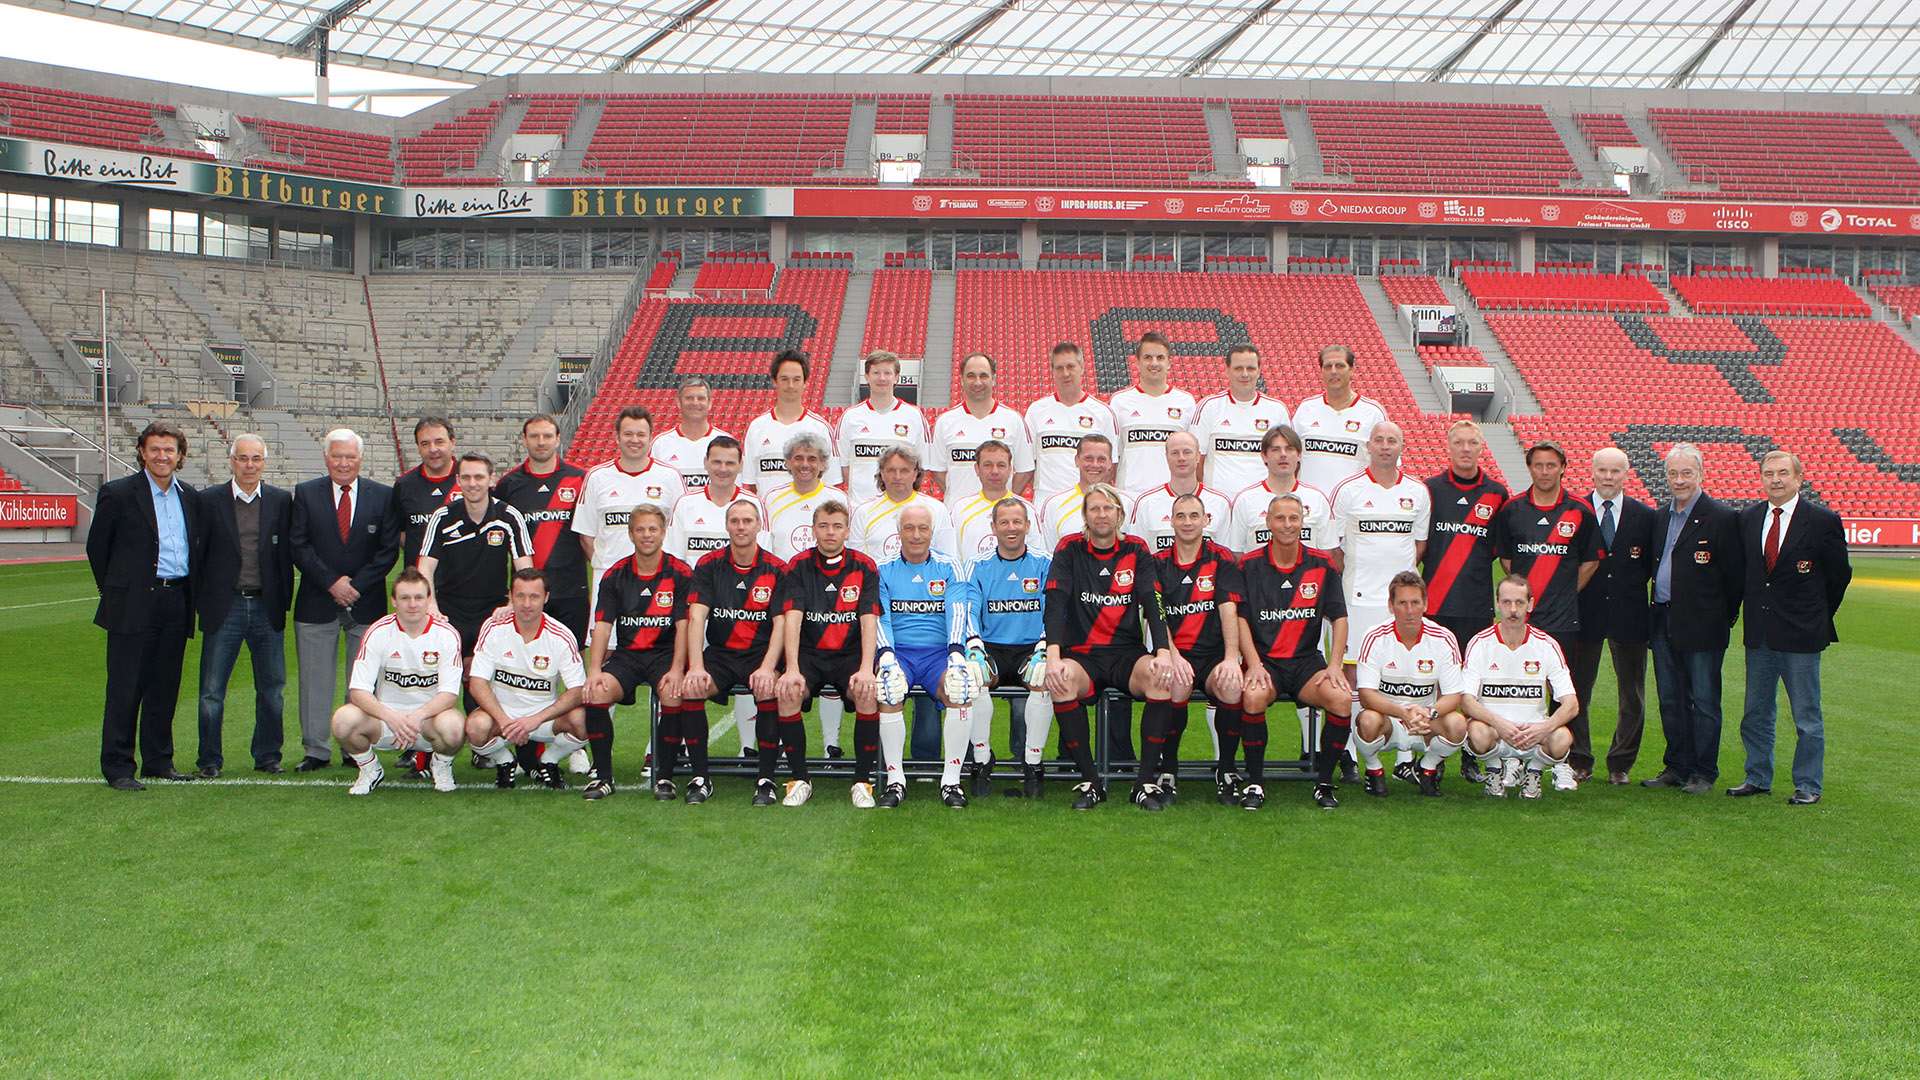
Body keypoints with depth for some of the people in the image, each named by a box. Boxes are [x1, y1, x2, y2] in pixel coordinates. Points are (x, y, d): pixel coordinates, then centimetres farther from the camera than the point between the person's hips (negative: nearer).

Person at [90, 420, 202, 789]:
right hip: (134, 604, -5)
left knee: (165, 688, 10)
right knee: (125, 689, -2)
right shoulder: (117, 493, -4)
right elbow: (97, 548, 2)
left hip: (176, 602, 5)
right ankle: (117, 768, 3)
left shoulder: (190, 497, 11)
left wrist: (190, 594, 12)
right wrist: (116, 592, 6)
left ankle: (158, 761, 19)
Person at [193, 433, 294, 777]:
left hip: (267, 607, 2)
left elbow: (286, 555, 6)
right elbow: (198, 555, 3)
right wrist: (199, 604, -1)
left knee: (271, 688, 8)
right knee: (212, 690, 3)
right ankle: (210, 759, 14)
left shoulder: (281, 500, 5)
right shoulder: (209, 500, 1)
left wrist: (284, 603, 2)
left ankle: (267, 755, 20)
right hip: (224, 607, -1)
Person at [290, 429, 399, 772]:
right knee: (315, 680, 3)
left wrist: (356, 585, -10)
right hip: (317, 601, 0)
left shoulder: (382, 496, 4)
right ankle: (316, 750, 12)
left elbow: (388, 549, 0)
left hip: (367, 602, 0)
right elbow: (299, 547, -2)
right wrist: (332, 582, -11)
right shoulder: (305, 493, 4)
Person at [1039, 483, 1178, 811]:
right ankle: (1090, 782, -22)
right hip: (1082, 654, -1)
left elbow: (1153, 606, -1)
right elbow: (1055, 606, -6)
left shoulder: (1136, 551, 8)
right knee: (1061, 680, -34)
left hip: (1128, 654, 1)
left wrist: (1163, 652, -19)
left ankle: (1146, 781, -23)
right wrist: (1053, 656, -22)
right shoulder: (1070, 550, 4)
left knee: (1161, 676, -31)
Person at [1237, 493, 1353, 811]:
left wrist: (1334, 666, -5)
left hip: (1307, 660, 1)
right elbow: (1240, 618, 0)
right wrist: (1254, 664, -13)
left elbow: (1338, 618, 7)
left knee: (1341, 698, -28)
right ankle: (1254, 783, -17)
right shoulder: (1250, 565, 3)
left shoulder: (1322, 564, 7)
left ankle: (1323, 782, -9)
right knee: (1253, 696, -35)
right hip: (1264, 661, -1)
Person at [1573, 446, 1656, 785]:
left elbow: (1653, 566, 8)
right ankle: (1578, 761, 15)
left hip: (1629, 615, 1)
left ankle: (1620, 763, 19)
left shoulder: (1646, 516, 3)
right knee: (1577, 691, 3)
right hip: (1584, 614, -1)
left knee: (1632, 697, 7)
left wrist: (1631, 590, -3)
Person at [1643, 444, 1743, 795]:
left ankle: (1704, 772, 10)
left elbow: (1735, 575, -9)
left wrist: (1725, 618, -6)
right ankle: (1676, 767, 22)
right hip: (1664, 622, 7)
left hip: (1702, 625, -7)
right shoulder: (1661, 517, 12)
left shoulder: (1721, 518, -10)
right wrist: (1658, 614, 11)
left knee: (1703, 702, 2)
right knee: (1670, 701, 12)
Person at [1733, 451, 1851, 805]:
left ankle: (1808, 785, 13)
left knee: (1807, 716, 4)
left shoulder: (1823, 520, -7)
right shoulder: (1748, 518, 6)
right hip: (1758, 633, 5)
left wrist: (1818, 618, 8)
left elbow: (1838, 574, 2)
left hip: (1801, 634, -4)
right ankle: (1758, 778, 24)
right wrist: (1752, 616, 11)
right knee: (1756, 713, 12)